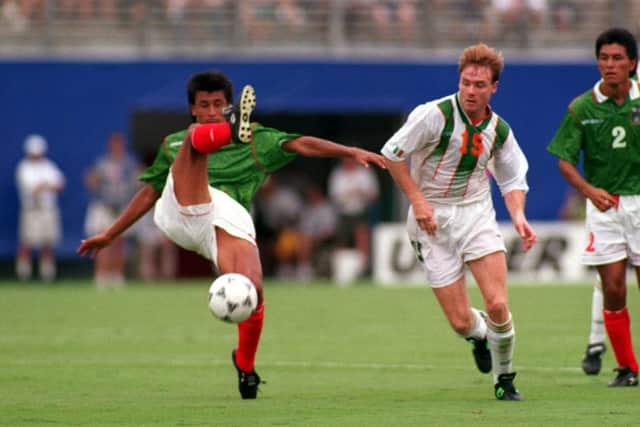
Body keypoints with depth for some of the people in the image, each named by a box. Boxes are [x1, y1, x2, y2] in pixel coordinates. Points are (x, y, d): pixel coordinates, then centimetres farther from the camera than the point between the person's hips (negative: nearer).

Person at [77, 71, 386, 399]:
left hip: (231, 217, -1)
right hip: (180, 212, 1)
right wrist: (109, 235, 35)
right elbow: (148, 193, 37)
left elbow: (301, 144, 16)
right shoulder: (174, 144, 33)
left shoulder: (256, 141, 28)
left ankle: (245, 363, 3)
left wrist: (351, 152, 3)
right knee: (197, 138, -21)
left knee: (252, 289, -26)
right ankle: (235, 131, -61)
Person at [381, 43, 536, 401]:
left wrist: (518, 216, -3)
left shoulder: (499, 130, 1)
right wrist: (417, 201, -14)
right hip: (433, 222, -2)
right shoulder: (436, 115, -14)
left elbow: (513, 179, 15)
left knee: (497, 305, -15)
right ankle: (481, 334, 34)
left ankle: (504, 378, 9)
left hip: (476, 214, 3)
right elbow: (392, 153, -10)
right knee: (461, 321, -5)